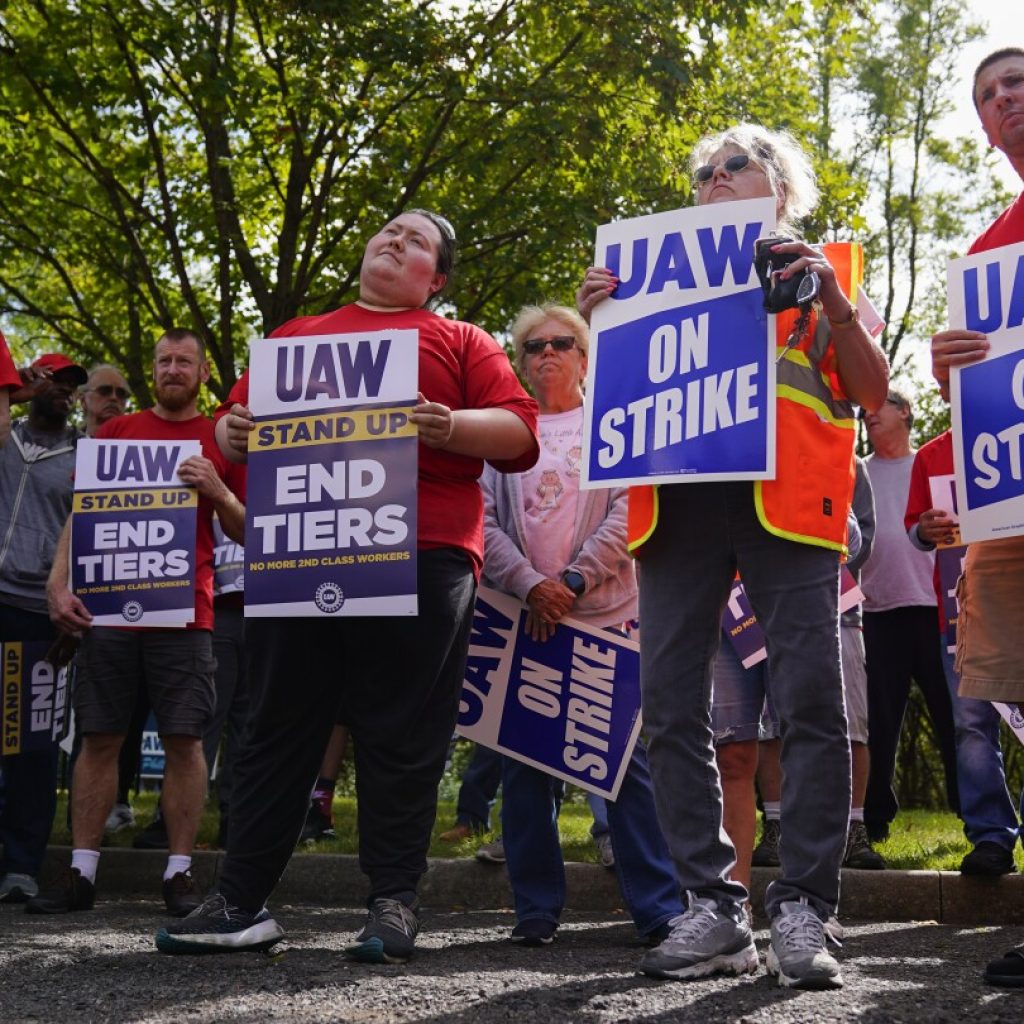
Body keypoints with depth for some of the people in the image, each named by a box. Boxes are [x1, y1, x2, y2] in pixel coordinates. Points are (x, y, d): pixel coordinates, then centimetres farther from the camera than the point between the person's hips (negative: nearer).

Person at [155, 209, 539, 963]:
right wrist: (235, 432, -2)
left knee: (402, 736, -1)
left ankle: (396, 903, 8)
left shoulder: (462, 342, 14)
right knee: (279, 727, 5)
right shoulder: (298, 336, 25)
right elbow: (238, 420, 22)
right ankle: (241, 903, 11)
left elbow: (521, 433, 3)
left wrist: (450, 428, -16)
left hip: (420, 555, -3)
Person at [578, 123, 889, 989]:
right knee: (672, 706, -3)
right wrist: (600, 319, 4)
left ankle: (802, 914, -4)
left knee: (812, 700, -10)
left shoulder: (823, 267, 19)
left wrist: (833, 300, -5)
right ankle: (713, 911, 3)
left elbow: (874, 392, 8)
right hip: (678, 498, 3)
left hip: (785, 495, -2)